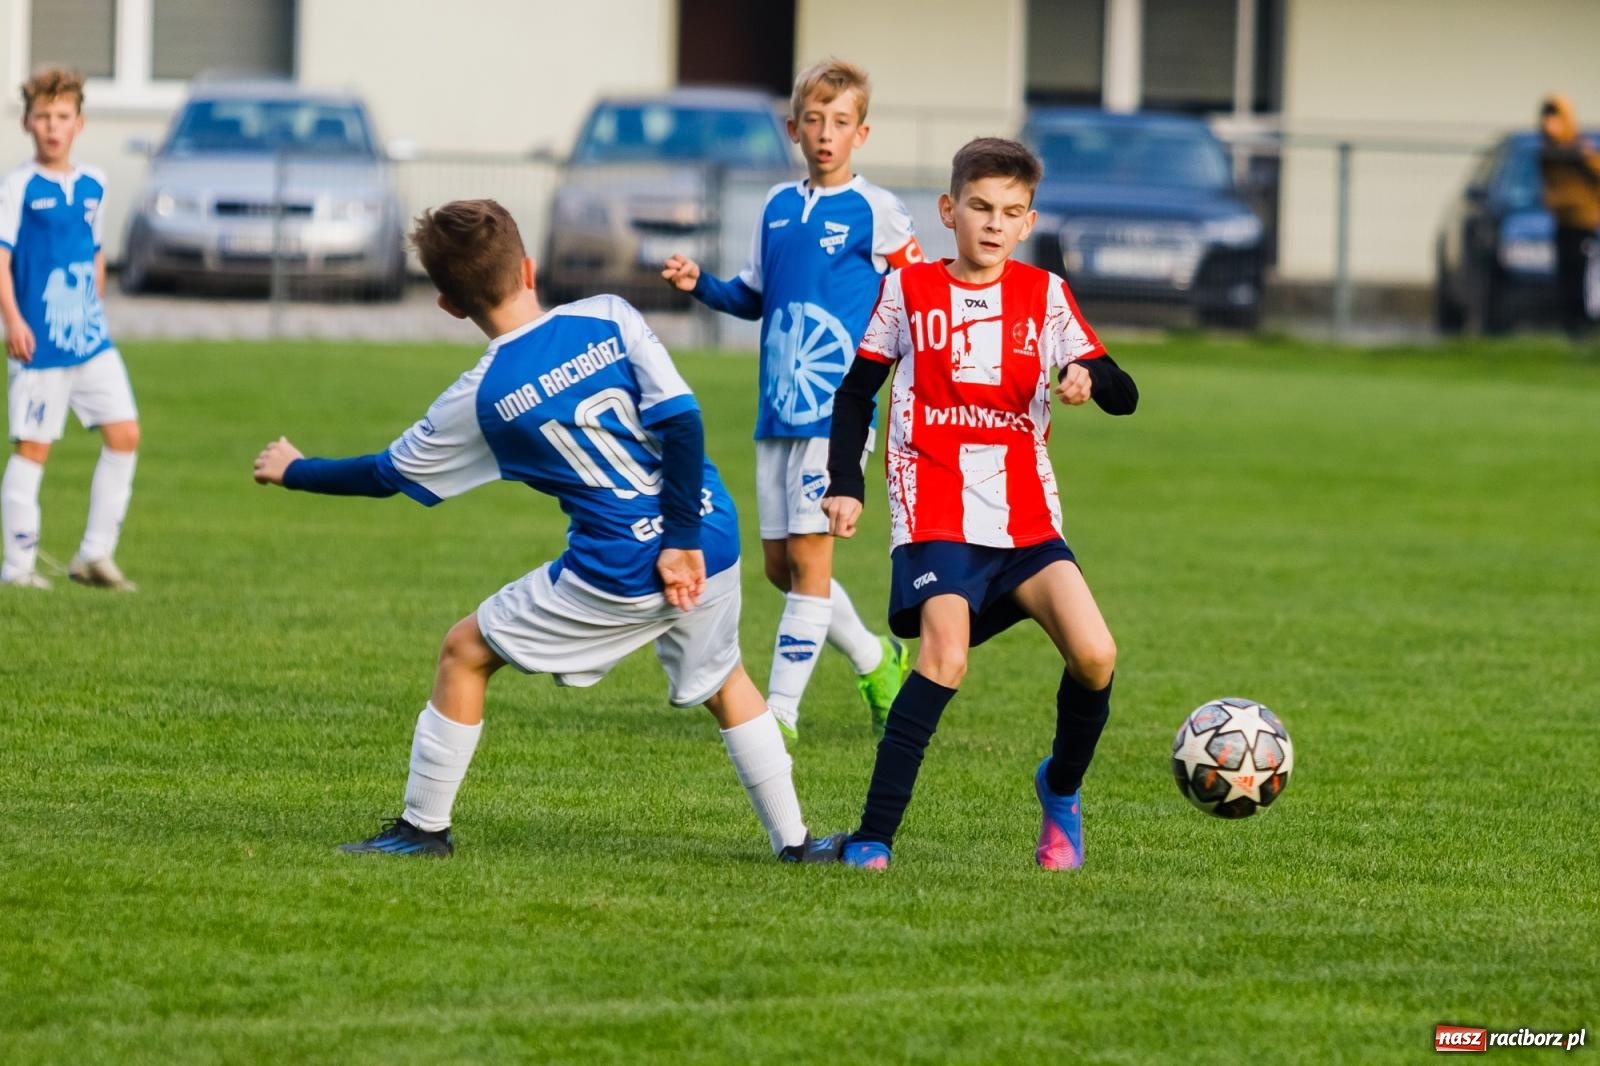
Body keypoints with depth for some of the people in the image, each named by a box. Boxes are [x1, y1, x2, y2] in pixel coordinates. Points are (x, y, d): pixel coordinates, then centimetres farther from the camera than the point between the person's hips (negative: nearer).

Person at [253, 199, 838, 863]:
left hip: (618, 575, -4)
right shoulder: (609, 318, -1)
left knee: (466, 652, 13)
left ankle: (423, 827, 16)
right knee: (722, 682, 29)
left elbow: (386, 475, 10)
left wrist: (293, 471, 27)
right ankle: (791, 838, 26)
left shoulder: (481, 398, -3)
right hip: (712, 542, 4)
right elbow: (681, 419, -9)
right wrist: (682, 539, -5)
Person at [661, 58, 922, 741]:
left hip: (837, 409, -6)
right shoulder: (778, 207, 11)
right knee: (779, 565, 9)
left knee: (809, 556, -10)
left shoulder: (876, 212, -4)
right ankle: (874, 660, 31)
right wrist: (700, 286, 4)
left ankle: (781, 711, -7)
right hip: (777, 410, 6)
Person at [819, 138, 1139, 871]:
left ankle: (1061, 789, 13)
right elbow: (857, 391, 14)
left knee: (1094, 654, -16)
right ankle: (873, 837, -21)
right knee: (945, 657, -24)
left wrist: (1090, 378, -21)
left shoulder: (1044, 294, 7)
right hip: (935, 520, -2)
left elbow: (1122, 395, 2)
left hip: (1027, 523, 2)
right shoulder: (908, 289, 5)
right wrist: (844, 485, 4)